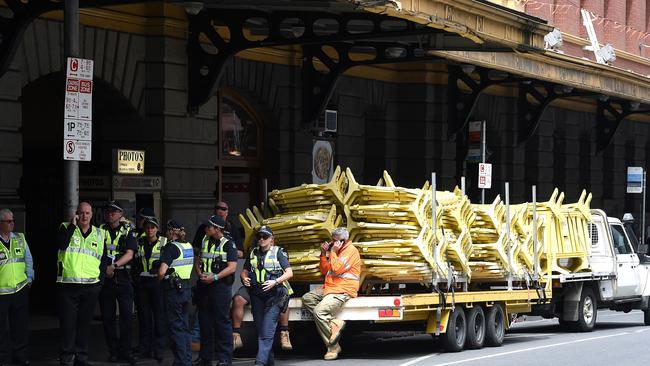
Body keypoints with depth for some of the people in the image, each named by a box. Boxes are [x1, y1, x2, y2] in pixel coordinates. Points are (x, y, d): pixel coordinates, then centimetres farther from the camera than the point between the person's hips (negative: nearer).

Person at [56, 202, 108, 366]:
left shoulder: (99, 234, 13)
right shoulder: (66, 228, 4)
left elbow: (104, 258, 19)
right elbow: (61, 244, -17)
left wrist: (100, 276, 7)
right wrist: (72, 225, -16)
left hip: (91, 285, 3)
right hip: (68, 284, -3)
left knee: (85, 322, 8)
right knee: (67, 322, -3)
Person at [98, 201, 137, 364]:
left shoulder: (128, 231, 6)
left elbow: (130, 254, -4)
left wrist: (114, 266, -17)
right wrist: (104, 268, -10)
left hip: (123, 277, -1)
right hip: (105, 277, 1)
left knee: (127, 314, -6)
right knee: (107, 316, 3)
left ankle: (125, 351, 0)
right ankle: (113, 351, 11)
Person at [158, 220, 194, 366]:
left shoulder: (171, 247, -15)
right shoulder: (189, 246, 8)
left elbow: (162, 271, -22)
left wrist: (160, 280, -3)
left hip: (173, 289, -7)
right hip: (186, 288, 7)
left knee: (175, 327, -2)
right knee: (184, 326, 14)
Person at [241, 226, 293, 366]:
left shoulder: (278, 252, 0)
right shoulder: (253, 253, 14)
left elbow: (289, 273, -5)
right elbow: (244, 271, 21)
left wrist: (275, 282, -19)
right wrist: (244, 278, -2)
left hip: (273, 295, -5)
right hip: (257, 295, 6)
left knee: (267, 331, -14)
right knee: (260, 329, 9)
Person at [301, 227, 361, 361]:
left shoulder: (350, 251, -8)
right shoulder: (336, 251, 21)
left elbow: (337, 269, -19)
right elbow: (324, 271, 23)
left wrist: (333, 252, -10)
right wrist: (324, 254, 11)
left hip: (343, 291, -10)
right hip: (329, 288, 10)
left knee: (319, 311, -26)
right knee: (307, 299, -6)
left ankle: (333, 346, -15)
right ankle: (334, 322, -13)